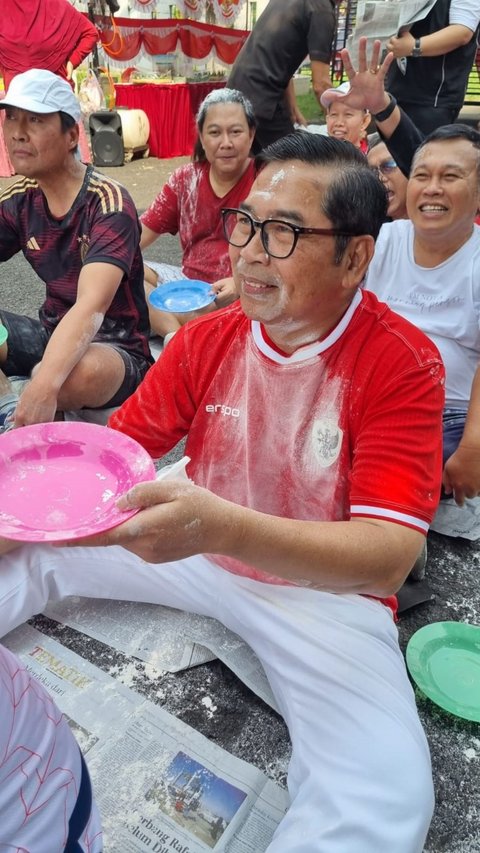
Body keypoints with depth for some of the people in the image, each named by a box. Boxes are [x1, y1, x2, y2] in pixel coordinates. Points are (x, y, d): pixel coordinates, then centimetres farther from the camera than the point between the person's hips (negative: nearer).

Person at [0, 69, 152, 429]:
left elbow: (91, 306, -34)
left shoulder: (109, 204, -19)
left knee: (80, 372, -39)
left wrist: (44, 385, -49)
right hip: (52, 333, 6)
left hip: (115, 347, -5)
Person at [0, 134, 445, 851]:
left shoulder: (402, 363, -18)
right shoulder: (206, 340, -5)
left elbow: (390, 556, -26)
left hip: (326, 589, -3)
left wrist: (221, 527, -41)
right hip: (199, 550, 4)